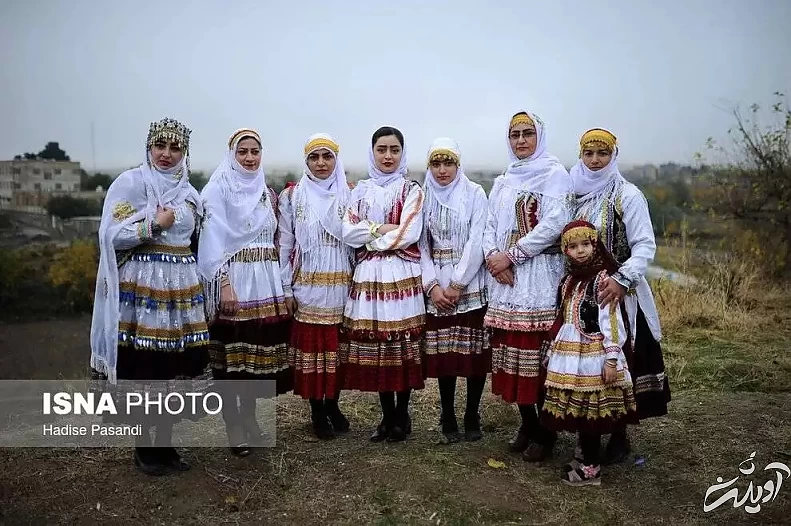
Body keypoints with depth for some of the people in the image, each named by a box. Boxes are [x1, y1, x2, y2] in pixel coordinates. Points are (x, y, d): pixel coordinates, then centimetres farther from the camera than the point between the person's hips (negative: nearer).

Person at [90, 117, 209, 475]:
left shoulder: (188, 192, 15)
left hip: (181, 287, 5)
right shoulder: (131, 182, -3)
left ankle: (165, 443, 19)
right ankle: (143, 446, 14)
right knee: (141, 365, -2)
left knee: (177, 365, 6)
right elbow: (111, 235, -9)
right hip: (141, 286, -5)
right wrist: (155, 224, -14)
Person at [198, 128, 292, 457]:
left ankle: (249, 418, 23)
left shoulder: (268, 193, 15)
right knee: (232, 352, -1)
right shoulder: (218, 188, -3)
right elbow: (213, 239, -11)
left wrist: (281, 283, 14)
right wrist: (224, 285, -20)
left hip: (265, 283, 6)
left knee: (258, 349, 8)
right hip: (233, 280, -5)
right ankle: (233, 427, 10)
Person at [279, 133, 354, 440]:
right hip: (307, 286, -1)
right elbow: (284, 245, 2)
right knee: (311, 345, 2)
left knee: (339, 346, 6)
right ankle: (317, 410, 16)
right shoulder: (291, 196, 2)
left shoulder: (350, 195, 5)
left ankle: (333, 404, 23)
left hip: (342, 285, 1)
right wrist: (286, 289, -2)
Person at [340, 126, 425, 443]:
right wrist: (383, 228, -8)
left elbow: (409, 234, -10)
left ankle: (402, 415, 14)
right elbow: (348, 232, 2)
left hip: (402, 276, -3)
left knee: (403, 345, -2)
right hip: (368, 276, 3)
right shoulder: (360, 190, 13)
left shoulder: (411, 190, 3)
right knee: (374, 346, 4)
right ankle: (387, 415, 17)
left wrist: (369, 235, -3)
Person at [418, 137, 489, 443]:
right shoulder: (424, 197, 8)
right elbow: (421, 244, 5)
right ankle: (448, 418, 16)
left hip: (471, 285, -2)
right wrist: (432, 285, -7)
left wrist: (458, 284, -11)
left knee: (475, 351, 1)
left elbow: (476, 241, -7)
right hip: (436, 288, 2)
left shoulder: (474, 193, 0)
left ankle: (472, 416, 16)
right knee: (443, 352, 4)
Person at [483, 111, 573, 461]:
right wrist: (493, 256, -6)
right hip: (504, 276, 6)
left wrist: (510, 255, -12)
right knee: (511, 349, 5)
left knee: (538, 348, -6)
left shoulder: (554, 173, 1)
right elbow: (490, 225, 14)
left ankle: (545, 431, 8)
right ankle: (527, 423, 20)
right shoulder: (503, 182, 19)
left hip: (540, 274, -5)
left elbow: (553, 224, -12)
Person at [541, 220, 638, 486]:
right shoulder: (569, 279, 14)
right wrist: (555, 350, 19)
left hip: (592, 354, -7)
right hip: (569, 353, 7)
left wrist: (612, 358, -17)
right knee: (577, 409, 12)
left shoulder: (602, 277, -10)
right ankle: (584, 456, 27)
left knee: (589, 410, -3)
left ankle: (591, 469, 7)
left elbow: (612, 321, -14)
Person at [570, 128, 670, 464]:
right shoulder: (574, 194, 9)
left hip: (618, 295, -4)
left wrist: (622, 278, -27)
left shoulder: (627, 195, -6)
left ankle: (619, 436, 16)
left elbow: (645, 245, -12)